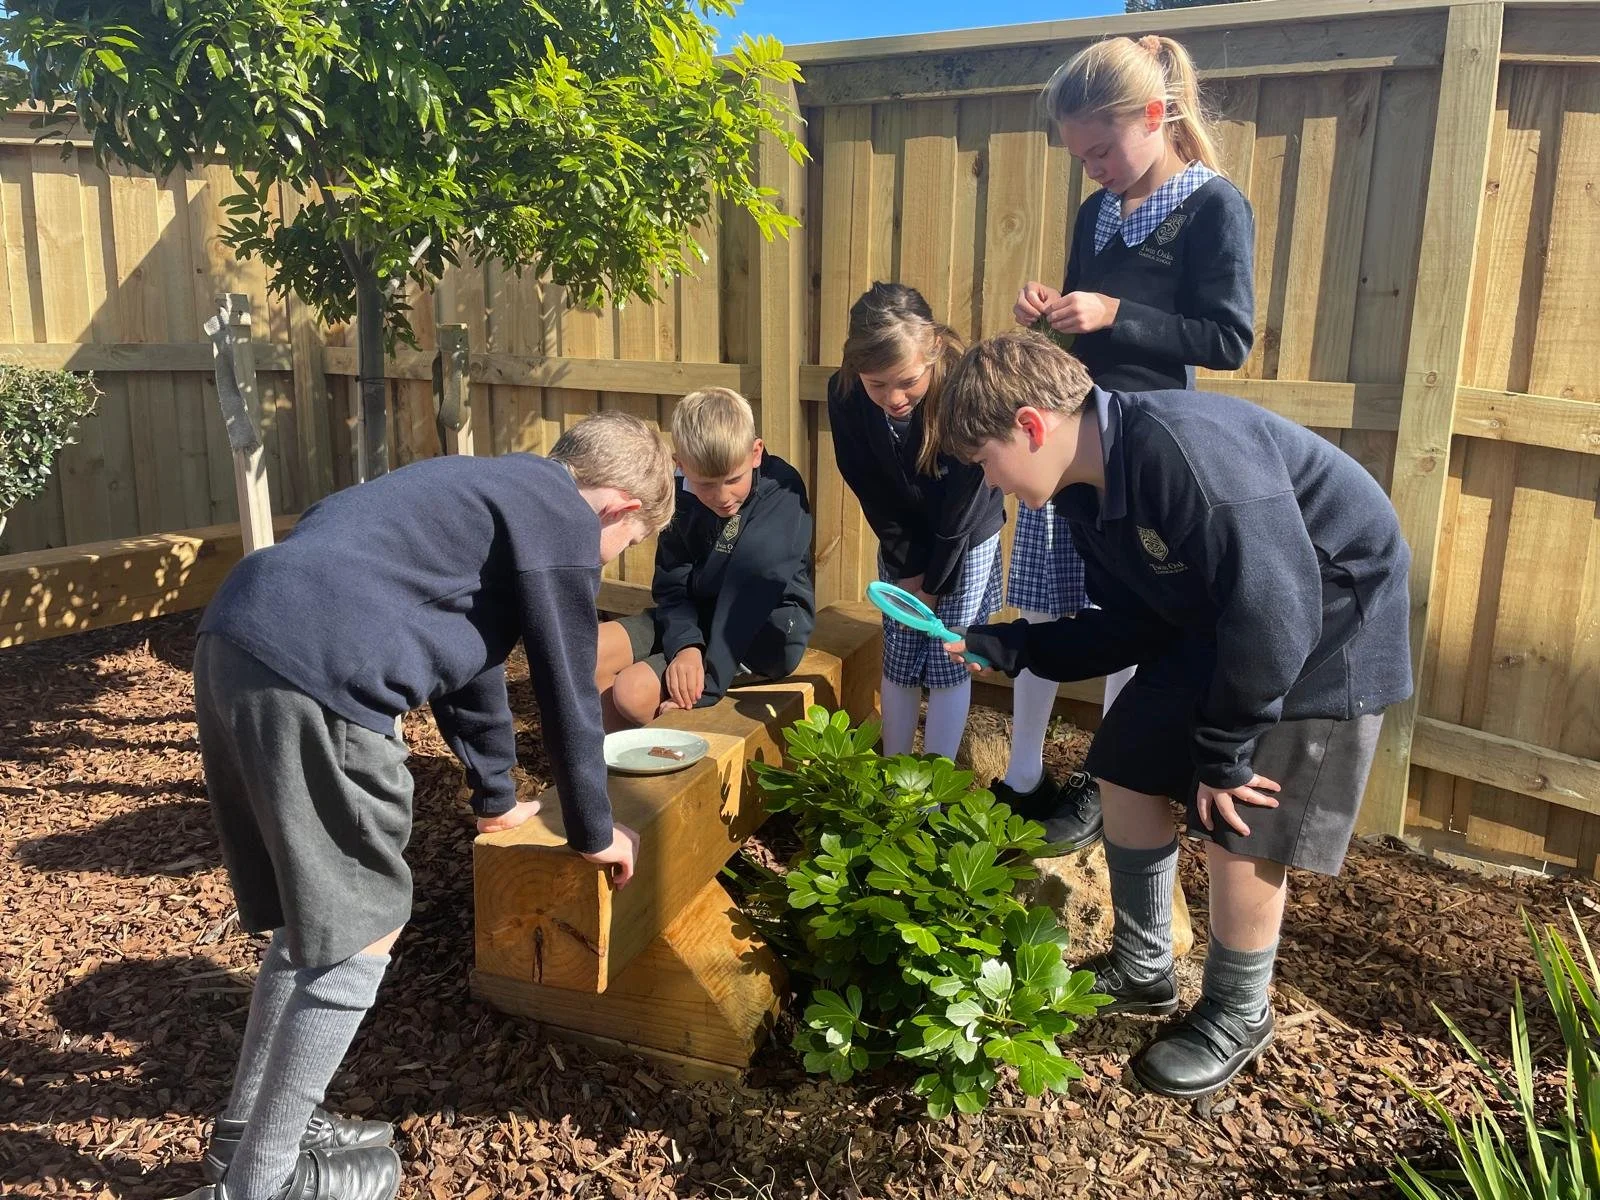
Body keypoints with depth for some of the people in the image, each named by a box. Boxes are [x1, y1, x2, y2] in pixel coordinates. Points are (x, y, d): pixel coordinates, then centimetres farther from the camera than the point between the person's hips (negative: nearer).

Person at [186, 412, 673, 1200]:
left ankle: (248, 1128, 37)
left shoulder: (495, 493, 28)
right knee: (358, 934, 6)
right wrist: (594, 832, 20)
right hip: (312, 675, -10)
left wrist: (497, 800, 47)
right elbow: (567, 693, 3)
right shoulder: (562, 522, 0)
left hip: (238, 642, 10)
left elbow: (467, 646, 37)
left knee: (318, 918, 23)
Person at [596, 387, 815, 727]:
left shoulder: (782, 491, -18)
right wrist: (685, 644, -27)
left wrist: (705, 686, -33)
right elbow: (671, 587, -4)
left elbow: (757, 577, -27)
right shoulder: (683, 496, -3)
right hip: (698, 619, 6)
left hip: (767, 627, -6)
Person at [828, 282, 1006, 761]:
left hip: (966, 541, -3)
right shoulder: (844, 394, -23)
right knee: (897, 660, 8)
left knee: (948, 662, 0)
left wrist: (933, 582, -14)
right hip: (901, 542, 3)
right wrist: (907, 568, -8)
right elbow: (870, 491, -11)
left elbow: (963, 505, -23)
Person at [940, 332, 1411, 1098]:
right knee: (1128, 775, 8)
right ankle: (1142, 970, 28)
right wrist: (1003, 647, -6)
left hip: (1328, 627, -8)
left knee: (1238, 830, -7)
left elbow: (1275, 608, -32)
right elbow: (1132, 626, 2)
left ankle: (1236, 1016, 20)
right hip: (1217, 625, 9)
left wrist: (1223, 752, -22)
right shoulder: (1086, 494, -5)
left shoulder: (1184, 448, -35)